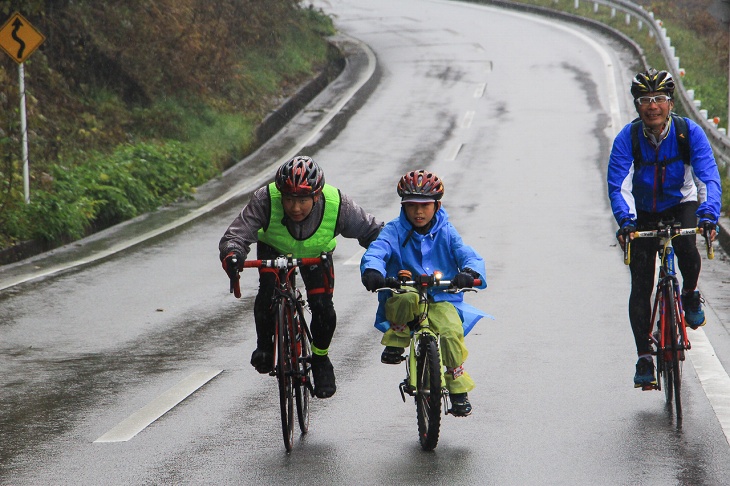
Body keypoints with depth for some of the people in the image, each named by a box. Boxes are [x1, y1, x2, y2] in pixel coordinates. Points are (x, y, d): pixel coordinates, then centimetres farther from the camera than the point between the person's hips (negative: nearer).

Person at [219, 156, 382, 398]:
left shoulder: (337, 204, -37)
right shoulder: (265, 199, -39)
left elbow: (371, 231, -27)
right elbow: (236, 234, -43)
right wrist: (232, 256, -65)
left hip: (316, 253, 1)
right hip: (274, 249, 0)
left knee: (323, 308, -14)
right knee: (269, 293, -25)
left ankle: (320, 358, 15)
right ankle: (265, 345, 4)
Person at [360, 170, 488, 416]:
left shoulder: (446, 232, 6)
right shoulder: (394, 231, 2)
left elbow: (468, 255, -7)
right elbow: (376, 251, -16)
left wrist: (470, 272, -33)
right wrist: (372, 271, -41)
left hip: (441, 298, 1)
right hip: (401, 297, -1)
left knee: (451, 332, -29)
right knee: (407, 298, -39)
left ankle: (458, 388, -9)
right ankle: (396, 341, -11)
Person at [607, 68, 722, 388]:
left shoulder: (689, 132, -21)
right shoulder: (628, 137, -21)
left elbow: (709, 177, -28)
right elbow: (618, 184, -28)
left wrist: (708, 215, -45)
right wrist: (625, 221, -45)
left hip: (681, 205, -1)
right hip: (643, 212, 1)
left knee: (687, 250, -31)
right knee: (640, 286, -7)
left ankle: (690, 296, 2)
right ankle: (644, 358, 0)